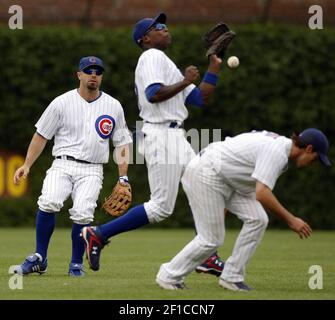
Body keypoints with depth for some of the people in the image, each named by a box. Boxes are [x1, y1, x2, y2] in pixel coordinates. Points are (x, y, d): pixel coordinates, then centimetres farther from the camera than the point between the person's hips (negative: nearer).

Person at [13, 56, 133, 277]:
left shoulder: (113, 107, 8)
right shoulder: (62, 103, 4)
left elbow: (122, 143, 13)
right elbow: (41, 135, 7)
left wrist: (123, 179, 7)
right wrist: (27, 165, 0)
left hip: (91, 171, 0)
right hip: (63, 165, 0)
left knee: (82, 213, -22)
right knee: (49, 202, -27)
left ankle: (76, 264, -2)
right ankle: (40, 259, -14)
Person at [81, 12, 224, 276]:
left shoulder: (166, 64, 24)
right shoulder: (152, 57, -6)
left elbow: (201, 98, 20)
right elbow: (153, 94, -23)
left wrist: (215, 67, 19)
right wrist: (185, 82, -13)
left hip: (176, 138, 10)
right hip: (161, 136, -10)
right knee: (161, 207, -12)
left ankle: (206, 258, 11)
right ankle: (99, 235, -8)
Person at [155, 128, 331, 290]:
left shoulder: (278, 143, 9)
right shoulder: (277, 152, -22)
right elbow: (261, 194, -29)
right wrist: (290, 220, -23)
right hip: (205, 175, -10)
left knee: (257, 219, 1)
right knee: (211, 239, -5)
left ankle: (231, 276, 7)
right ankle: (169, 276, 12)